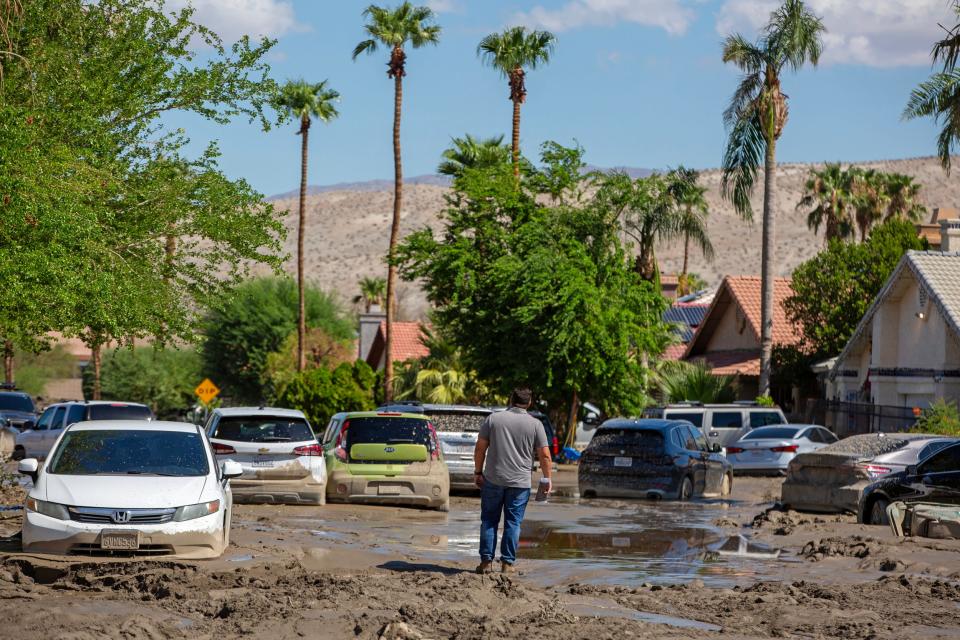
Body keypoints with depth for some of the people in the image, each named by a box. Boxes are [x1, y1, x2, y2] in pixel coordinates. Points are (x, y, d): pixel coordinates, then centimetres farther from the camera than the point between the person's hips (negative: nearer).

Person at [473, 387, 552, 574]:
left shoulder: (493, 418, 1)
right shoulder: (535, 424, -1)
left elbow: (480, 448, 2)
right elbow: (544, 455, -2)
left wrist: (478, 471, 11)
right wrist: (547, 478, 9)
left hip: (493, 479, 1)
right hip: (520, 482, -1)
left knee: (489, 521, 9)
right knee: (513, 523, 6)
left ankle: (486, 562, 6)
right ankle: (507, 563, 5)